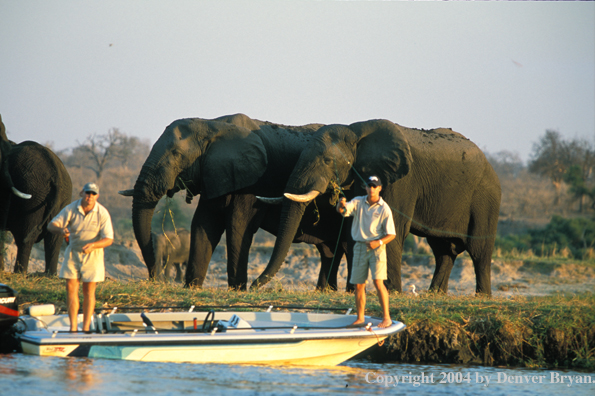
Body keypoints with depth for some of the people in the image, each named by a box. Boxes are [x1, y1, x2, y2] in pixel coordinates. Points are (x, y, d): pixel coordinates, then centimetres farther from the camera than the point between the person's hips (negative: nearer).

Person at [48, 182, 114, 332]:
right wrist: (61, 229, -34)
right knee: (71, 287, -5)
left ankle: (86, 328, 4)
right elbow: (51, 225, -10)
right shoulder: (70, 209, -10)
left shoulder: (102, 213, -14)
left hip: (93, 254, -2)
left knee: (89, 290, -1)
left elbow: (108, 239, -16)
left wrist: (93, 245, -34)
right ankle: (73, 327, -2)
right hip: (73, 252, 2)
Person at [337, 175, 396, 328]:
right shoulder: (358, 202, 4)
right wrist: (341, 205, -36)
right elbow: (342, 210, -12)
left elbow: (391, 234, -2)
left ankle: (386, 318, -15)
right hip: (360, 247, 4)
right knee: (358, 285, 6)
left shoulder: (384, 209, -4)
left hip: (376, 247, -4)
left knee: (378, 281, -16)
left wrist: (378, 242, -20)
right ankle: (360, 318, 17)